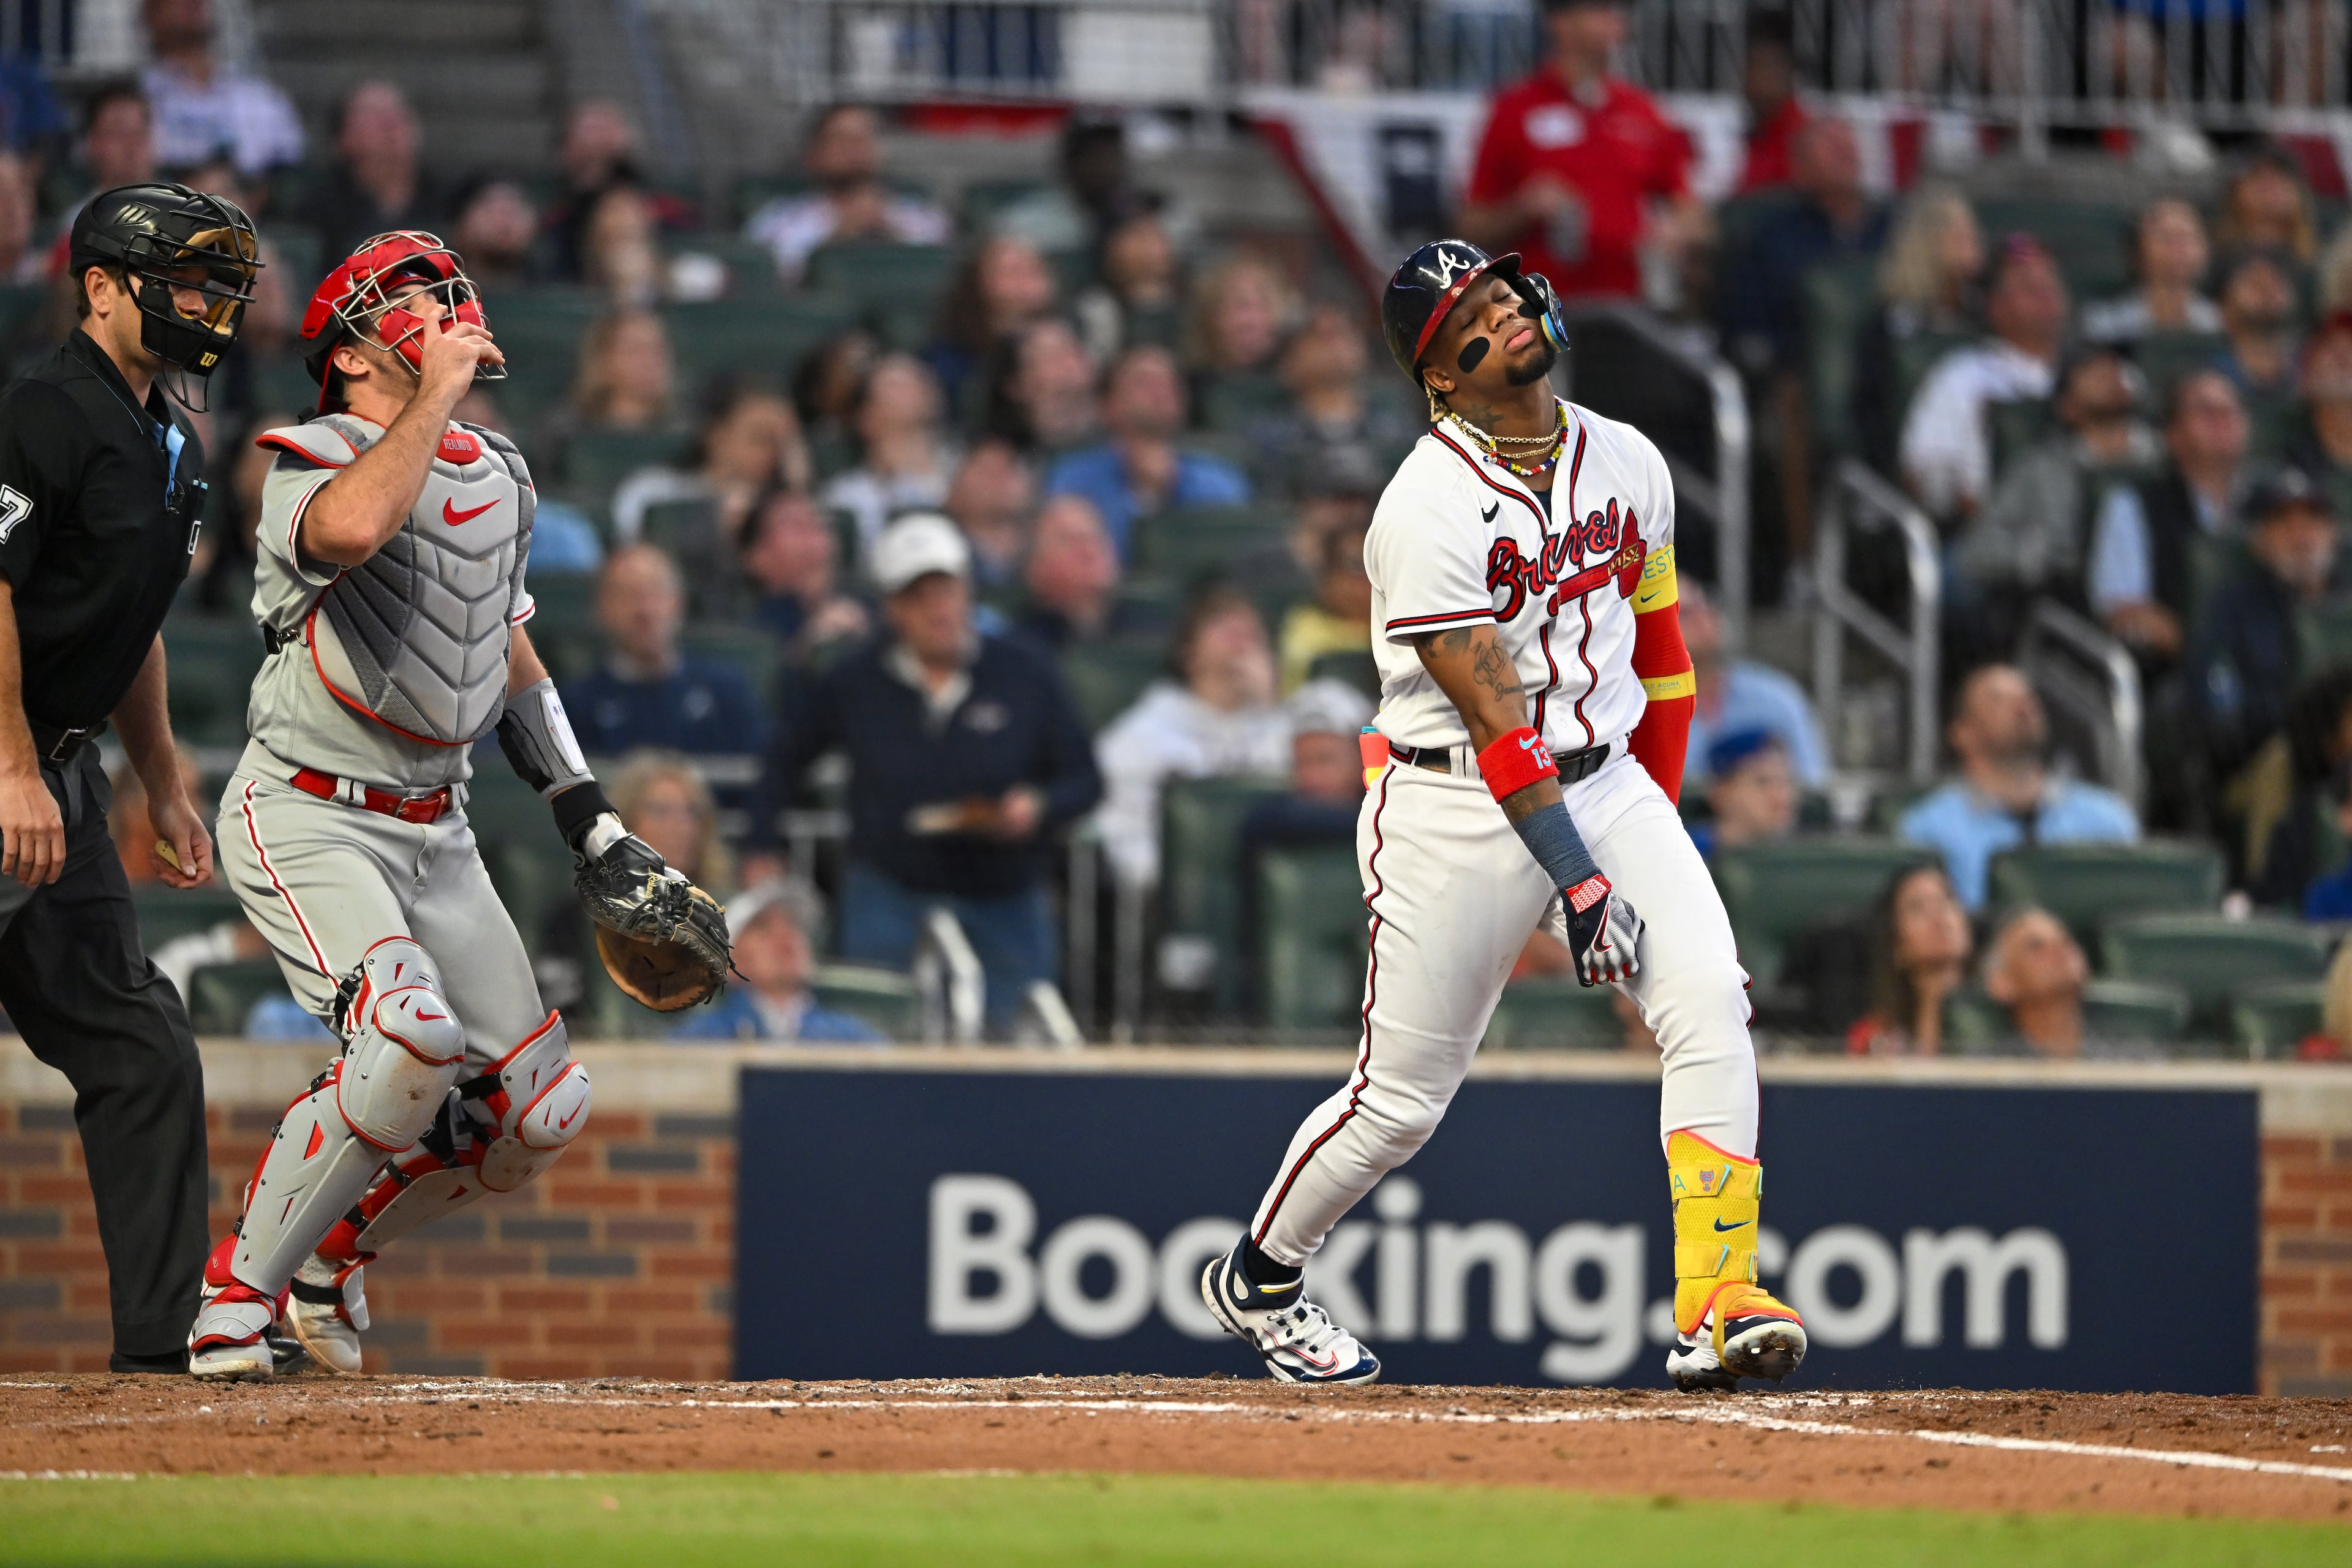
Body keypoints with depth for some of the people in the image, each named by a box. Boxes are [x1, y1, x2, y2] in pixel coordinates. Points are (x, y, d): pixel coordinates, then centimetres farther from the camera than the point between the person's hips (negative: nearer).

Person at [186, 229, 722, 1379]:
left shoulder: (497, 476, 11)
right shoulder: (315, 460, -14)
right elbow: (351, 528, -41)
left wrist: (583, 813, 18)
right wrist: (438, 390, -29)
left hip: (435, 831, 8)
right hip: (307, 817, -8)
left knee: (540, 1110, 2)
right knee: (413, 1040, -30)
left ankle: (336, 1245, 25)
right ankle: (238, 1289, -14)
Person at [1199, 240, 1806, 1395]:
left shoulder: (1628, 464, 4)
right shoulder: (1429, 508, -17)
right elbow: (1492, 719, -21)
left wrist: (1656, 817, 17)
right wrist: (1577, 877, -25)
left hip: (1609, 779, 5)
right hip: (1458, 809, -5)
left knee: (1707, 997, -18)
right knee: (1403, 1096, 2)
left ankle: (1715, 1302, -22)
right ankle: (1259, 1277, 29)